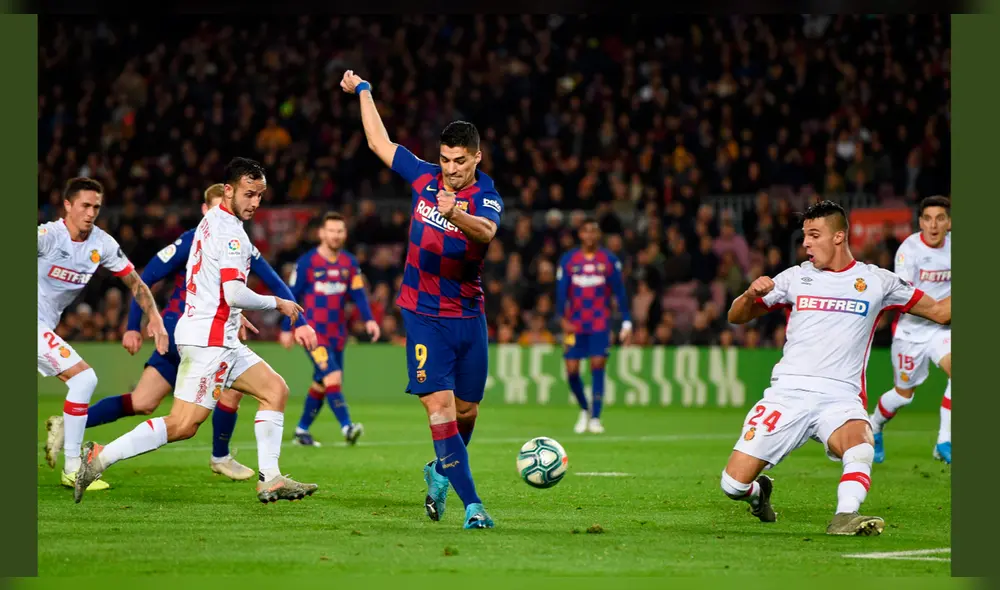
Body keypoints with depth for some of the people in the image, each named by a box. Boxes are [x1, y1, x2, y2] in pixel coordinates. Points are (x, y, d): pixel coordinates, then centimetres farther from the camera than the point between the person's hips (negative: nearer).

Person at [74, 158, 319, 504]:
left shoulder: (212, 221, 15)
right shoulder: (230, 232, -15)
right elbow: (235, 294, -22)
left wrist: (234, 316, 29)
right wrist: (278, 304, -8)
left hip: (221, 339, 11)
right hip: (209, 340, -11)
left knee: (275, 390, 8)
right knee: (183, 425, -13)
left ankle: (269, 479, 3)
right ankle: (99, 458, -8)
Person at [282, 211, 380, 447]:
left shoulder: (350, 262, 6)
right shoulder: (307, 262, -7)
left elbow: (358, 293, 3)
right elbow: (292, 296, -1)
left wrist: (369, 319, -12)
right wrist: (286, 329, 0)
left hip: (337, 333, 5)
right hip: (313, 332, -5)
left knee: (321, 384, 10)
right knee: (333, 377, -20)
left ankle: (302, 430, 23)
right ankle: (346, 427, -27)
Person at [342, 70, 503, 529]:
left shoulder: (486, 198, -11)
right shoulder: (424, 177, -1)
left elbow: (487, 231, -36)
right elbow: (380, 143, 16)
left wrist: (456, 213, -55)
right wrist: (362, 91, 24)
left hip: (468, 316, 0)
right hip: (424, 314, 0)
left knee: (466, 410, 9)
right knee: (439, 404, -15)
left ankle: (441, 472, 39)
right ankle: (471, 503, -17)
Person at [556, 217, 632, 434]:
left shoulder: (609, 260, 2)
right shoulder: (568, 259, 3)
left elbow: (620, 292, 3)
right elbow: (561, 292, 0)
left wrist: (626, 322, -2)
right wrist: (563, 319, -12)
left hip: (600, 324, -1)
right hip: (575, 324, 1)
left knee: (597, 366, -12)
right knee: (571, 370, -2)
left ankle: (595, 418, -7)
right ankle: (584, 410, 22)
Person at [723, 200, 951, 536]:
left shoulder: (876, 281, 9)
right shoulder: (795, 277, 11)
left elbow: (939, 312, 15)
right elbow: (737, 317, 16)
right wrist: (751, 294, -6)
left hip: (841, 397, -1)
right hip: (788, 392, 1)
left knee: (860, 448, -37)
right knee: (734, 485, -7)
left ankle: (846, 516, -46)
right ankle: (759, 492, 25)